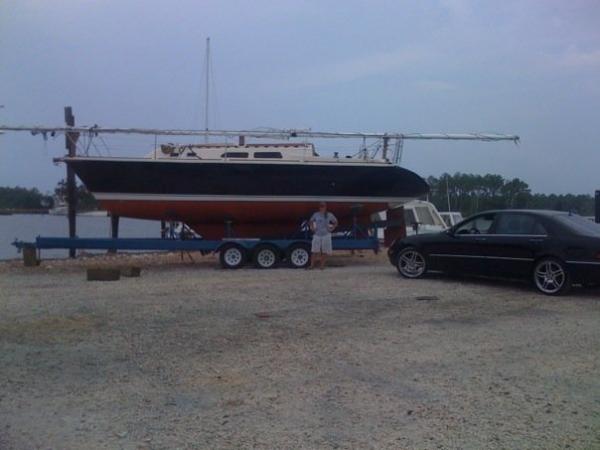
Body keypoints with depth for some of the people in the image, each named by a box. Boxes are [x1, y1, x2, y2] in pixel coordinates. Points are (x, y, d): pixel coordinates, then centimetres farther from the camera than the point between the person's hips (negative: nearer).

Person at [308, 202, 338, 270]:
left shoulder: (329, 215, 1)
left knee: (324, 251, 2)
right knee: (315, 251, -4)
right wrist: (312, 228, 5)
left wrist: (332, 228, 0)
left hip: (326, 235, 0)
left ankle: (322, 265, 12)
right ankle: (312, 265, -1)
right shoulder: (316, 214, 4)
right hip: (317, 235, 0)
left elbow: (335, 222, 11)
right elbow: (310, 221, 18)